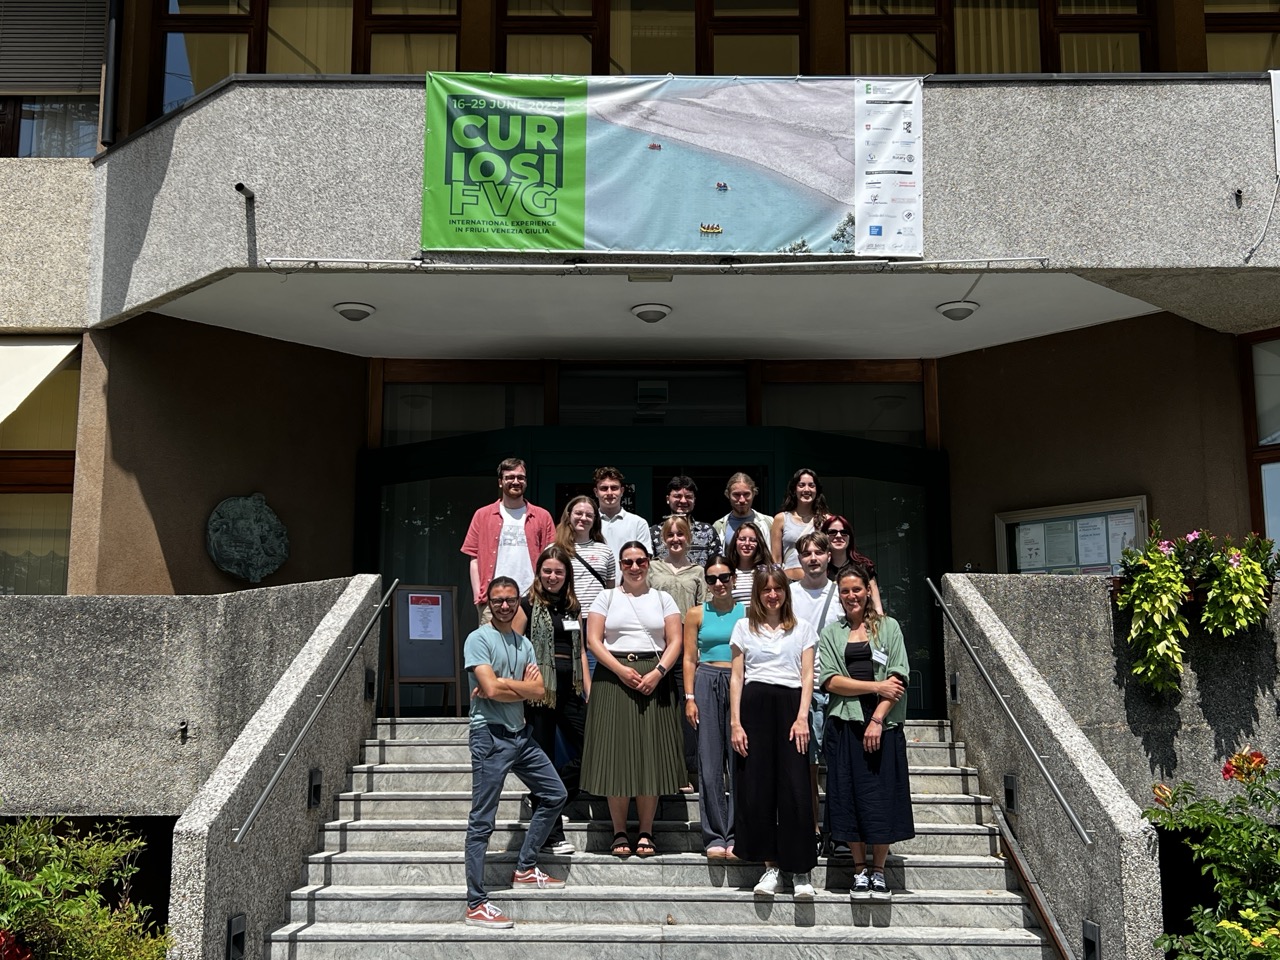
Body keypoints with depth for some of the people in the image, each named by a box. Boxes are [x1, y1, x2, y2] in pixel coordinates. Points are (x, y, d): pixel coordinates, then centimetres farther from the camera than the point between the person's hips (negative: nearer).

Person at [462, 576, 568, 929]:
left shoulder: (524, 645, 13)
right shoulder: (478, 639, -8)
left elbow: (538, 692, 1)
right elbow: (492, 689, -20)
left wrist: (502, 685, -11)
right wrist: (523, 685, -6)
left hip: (521, 734, 8)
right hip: (490, 736, -8)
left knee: (555, 795, 15)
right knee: (482, 823, -5)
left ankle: (525, 869, 25)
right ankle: (476, 904, -2)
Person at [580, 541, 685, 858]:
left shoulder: (663, 599, 12)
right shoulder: (606, 598, 9)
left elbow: (674, 642, 4)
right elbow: (593, 640, 0)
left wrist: (658, 672, -11)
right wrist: (621, 670, -12)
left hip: (653, 680, 1)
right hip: (613, 678, -1)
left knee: (651, 754, -1)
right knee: (616, 753, -2)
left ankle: (646, 833, 7)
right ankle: (619, 832, 6)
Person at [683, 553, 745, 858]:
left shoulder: (747, 613, 7)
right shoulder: (697, 614, 8)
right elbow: (690, 659, 7)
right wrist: (690, 697, -1)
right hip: (707, 684, 0)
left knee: (739, 761, -2)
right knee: (710, 762, 1)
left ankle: (735, 836, 6)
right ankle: (714, 836, 7)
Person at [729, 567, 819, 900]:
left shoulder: (802, 629, 13)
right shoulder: (744, 627, 12)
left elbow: (807, 676, 7)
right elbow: (736, 676, 8)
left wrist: (802, 717, -7)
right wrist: (735, 722, -1)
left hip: (790, 705, 0)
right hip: (754, 706, 1)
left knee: (795, 788, -7)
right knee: (756, 787, -2)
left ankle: (800, 870, 0)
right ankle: (771, 866, 8)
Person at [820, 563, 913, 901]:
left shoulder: (889, 627, 8)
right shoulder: (832, 634, 11)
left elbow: (898, 677, -1)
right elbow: (831, 681, -1)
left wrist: (878, 719, -11)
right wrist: (876, 686, -10)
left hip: (883, 724, -1)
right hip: (845, 723, 1)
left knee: (883, 796, -2)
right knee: (849, 795, 1)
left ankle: (879, 871, 11)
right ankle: (860, 871, 12)